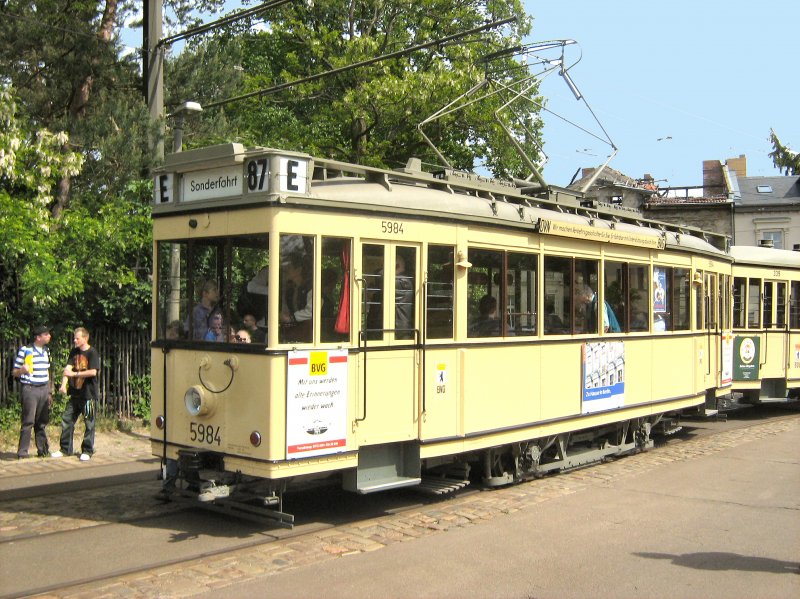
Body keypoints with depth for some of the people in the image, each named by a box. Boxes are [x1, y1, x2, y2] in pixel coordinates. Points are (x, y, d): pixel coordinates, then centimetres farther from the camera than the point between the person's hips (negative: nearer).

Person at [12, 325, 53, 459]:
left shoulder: (46, 351, 14)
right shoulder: (25, 350, -5)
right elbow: (14, 372, 0)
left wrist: (50, 392, 19)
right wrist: (22, 370, -23)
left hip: (44, 389, 5)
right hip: (30, 389, -5)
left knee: (42, 422, 7)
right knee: (28, 421, -6)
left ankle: (43, 450, 15)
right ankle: (22, 453, -1)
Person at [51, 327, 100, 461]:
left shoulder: (92, 353, -9)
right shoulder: (74, 352, 9)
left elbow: (93, 372, -18)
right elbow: (68, 368, 1)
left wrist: (74, 373, -14)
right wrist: (63, 385, -13)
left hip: (88, 394, -6)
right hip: (74, 393, 6)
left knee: (89, 423, 1)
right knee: (66, 420, 9)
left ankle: (87, 451, 10)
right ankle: (65, 449, 20)